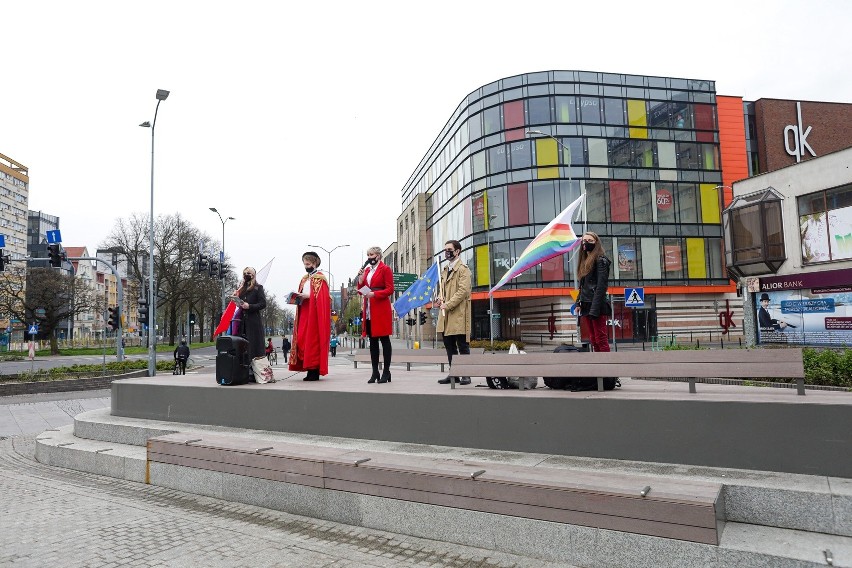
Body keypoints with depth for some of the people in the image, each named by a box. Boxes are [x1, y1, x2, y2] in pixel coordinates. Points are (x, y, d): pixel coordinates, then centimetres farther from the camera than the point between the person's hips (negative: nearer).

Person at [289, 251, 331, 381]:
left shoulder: (320, 278, -4)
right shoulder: (304, 279, 20)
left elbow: (322, 297, -14)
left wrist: (307, 296, -20)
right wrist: (298, 297, 2)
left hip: (315, 314, -8)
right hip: (303, 313, 8)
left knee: (313, 341, -8)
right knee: (301, 341, 2)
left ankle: (315, 371, -4)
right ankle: (310, 370, 6)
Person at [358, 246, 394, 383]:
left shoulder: (385, 269, -1)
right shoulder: (366, 270, 18)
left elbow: (390, 290, -8)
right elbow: (361, 290, 16)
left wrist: (374, 293, -19)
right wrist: (361, 277, 0)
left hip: (381, 309, -7)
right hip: (369, 310, 7)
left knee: (384, 340, -3)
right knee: (372, 340, 7)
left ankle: (386, 372, 1)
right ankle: (375, 372, 12)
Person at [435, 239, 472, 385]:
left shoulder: (463, 269, -5)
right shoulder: (445, 270, 19)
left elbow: (463, 291, -14)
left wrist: (448, 305, -17)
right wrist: (439, 299, 3)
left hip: (458, 314, -8)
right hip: (446, 314, 8)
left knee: (462, 346, -3)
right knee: (449, 346, 10)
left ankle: (466, 374, 3)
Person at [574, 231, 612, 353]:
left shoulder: (601, 260, -7)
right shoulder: (585, 261, 19)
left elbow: (601, 286, -15)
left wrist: (594, 309, -20)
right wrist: (578, 303, 10)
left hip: (596, 307, -9)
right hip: (586, 306, 9)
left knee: (601, 339, -8)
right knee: (594, 340, 10)